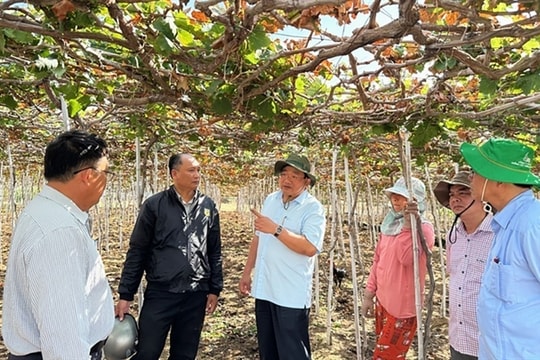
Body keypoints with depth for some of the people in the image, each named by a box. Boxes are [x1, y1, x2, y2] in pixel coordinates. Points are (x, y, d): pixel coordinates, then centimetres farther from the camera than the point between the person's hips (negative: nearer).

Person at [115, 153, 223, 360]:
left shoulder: (208, 207, 4)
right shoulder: (154, 205, -5)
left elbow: (214, 252, 9)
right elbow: (137, 251, -2)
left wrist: (215, 289, 7)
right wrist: (125, 294, -3)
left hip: (196, 295, 3)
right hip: (160, 293, -2)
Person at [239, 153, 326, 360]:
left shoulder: (313, 208, -13)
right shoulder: (270, 200, 7)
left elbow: (310, 248, -25)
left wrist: (276, 229, -28)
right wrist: (247, 272, 14)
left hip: (291, 295, -6)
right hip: (264, 289, 7)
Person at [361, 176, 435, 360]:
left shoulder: (423, 228, -15)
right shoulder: (389, 224, 6)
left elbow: (407, 258, -32)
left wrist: (409, 224, -38)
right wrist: (369, 294, 11)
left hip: (403, 306, -7)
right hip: (383, 301, 7)